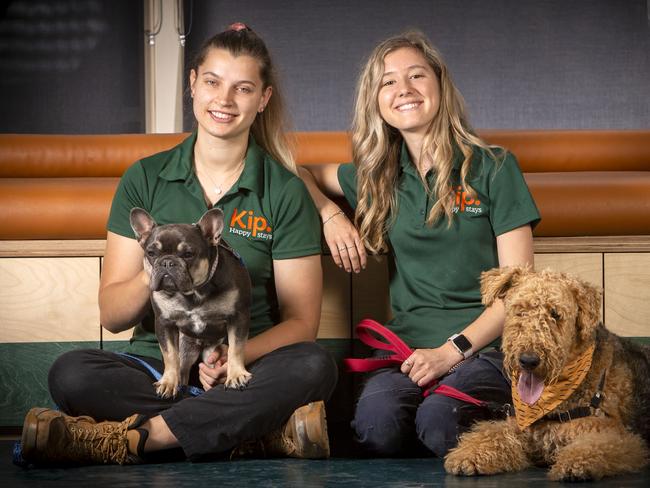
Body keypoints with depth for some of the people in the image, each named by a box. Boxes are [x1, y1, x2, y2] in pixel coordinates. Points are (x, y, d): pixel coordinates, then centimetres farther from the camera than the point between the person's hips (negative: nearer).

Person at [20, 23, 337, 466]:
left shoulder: (285, 192, 4)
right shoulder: (145, 180, 7)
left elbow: (301, 322, 1)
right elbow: (111, 315, 3)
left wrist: (238, 356, -20)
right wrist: (153, 275, -20)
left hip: (245, 374, 0)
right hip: (155, 366, 1)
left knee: (314, 366, -33)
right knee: (70, 374, -30)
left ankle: (133, 437, -28)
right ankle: (261, 431, -28)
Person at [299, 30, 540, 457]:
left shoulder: (493, 167, 4)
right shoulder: (378, 177, 16)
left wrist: (453, 350, -12)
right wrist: (330, 214, 9)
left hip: (484, 342, -2)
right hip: (409, 342, 2)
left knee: (437, 422, -35)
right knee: (376, 421, -32)